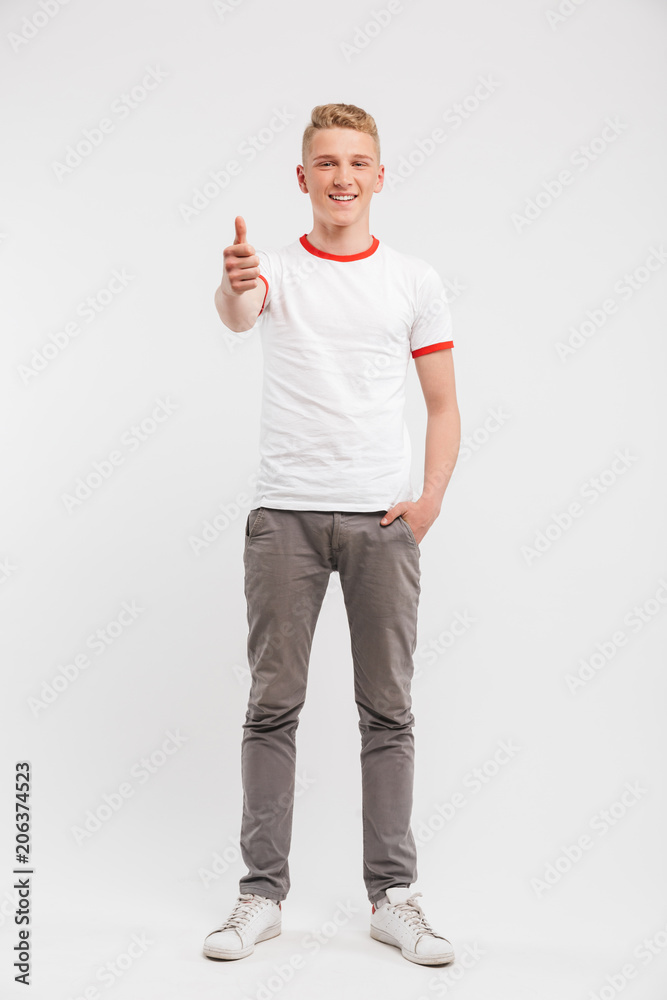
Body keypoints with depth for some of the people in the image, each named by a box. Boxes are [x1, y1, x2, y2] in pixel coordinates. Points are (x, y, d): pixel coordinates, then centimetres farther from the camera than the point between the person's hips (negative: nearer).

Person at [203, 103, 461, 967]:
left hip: (382, 517, 1)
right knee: (273, 705, 4)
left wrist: (430, 498, -6)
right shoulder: (276, 269, 4)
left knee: (388, 709, 5)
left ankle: (392, 895, 17)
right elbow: (238, 311, -21)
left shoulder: (416, 280, 8)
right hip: (285, 513, -1)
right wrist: (234, 285, -45)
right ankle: (263, 890, 16)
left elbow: (443, 406, 9)